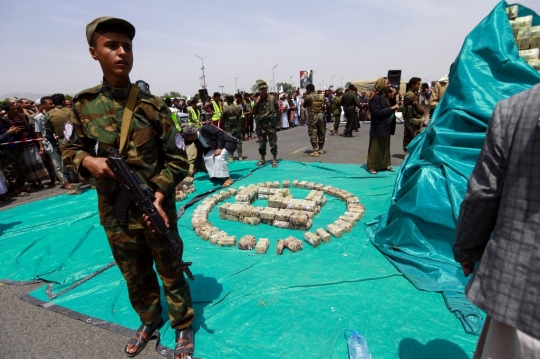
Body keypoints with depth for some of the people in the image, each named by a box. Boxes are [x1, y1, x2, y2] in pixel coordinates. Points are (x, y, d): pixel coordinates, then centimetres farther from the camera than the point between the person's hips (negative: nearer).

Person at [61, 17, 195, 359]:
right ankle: (149, 321, 47)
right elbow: (70, 148, 9)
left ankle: (183, 327, 36)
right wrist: (88, 160, -13)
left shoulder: (153, 106, -10)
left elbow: (177, 159, -9)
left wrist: (159, 194, -21)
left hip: (156, 209, -3)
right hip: (114, 214, 3)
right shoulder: (84, 104, -1)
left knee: (171, 272, 13)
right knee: (135, 276, 21)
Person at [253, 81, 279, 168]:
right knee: (261, 142, 9)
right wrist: (256, 103, -8)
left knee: (273, 142, -1)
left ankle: (274, 159, 6)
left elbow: (277, 109, 7)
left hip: (270, 123, -2)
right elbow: (254, 112, 2)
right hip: (260, 123, 3)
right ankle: (262, 159, 21)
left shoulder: (272, 98, 1)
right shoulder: (257, 100, 7)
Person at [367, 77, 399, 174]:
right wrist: (391, 108, -20)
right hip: (378, 128, -9)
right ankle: (372, 166, 6)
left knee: (385, 147, 14)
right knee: (375, 148, -2)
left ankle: (385, 165, 24)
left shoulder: (385, 97, 14)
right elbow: (377, 112, -22)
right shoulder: (375, 97, -14)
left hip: (386, 127, 9)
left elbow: (387, 110, 18)